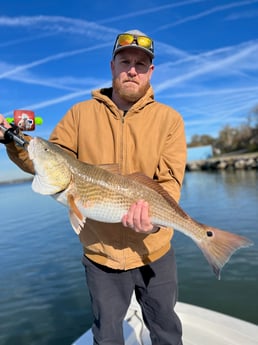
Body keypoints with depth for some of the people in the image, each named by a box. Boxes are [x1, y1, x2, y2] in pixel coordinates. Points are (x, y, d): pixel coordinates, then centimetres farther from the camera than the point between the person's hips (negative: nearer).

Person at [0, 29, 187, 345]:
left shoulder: (169, 119, -5)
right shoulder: (81, 113, -1)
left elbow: (170, 182, -11)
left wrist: (153, 218, -29)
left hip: (153, 251, 0)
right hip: (100, 253, 1)